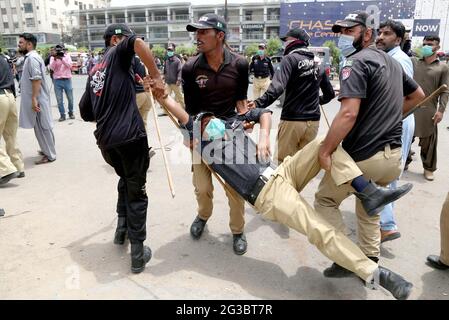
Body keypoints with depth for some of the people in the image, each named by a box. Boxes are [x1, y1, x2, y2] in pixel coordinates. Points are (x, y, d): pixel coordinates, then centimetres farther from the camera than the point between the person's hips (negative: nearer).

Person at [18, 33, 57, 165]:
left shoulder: (32, 57, -15)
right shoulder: (31, 57, 17)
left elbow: (37, 79, -24)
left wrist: (34, 99, -26)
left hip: (37, 99, -10)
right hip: (37, 98, 10)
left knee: (42, 127, -4)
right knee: (41, 127, 16)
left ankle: (50, 155, 2)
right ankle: (47, 150, 26)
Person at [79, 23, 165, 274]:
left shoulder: (94, 72, 23)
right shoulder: (117, 53, 5)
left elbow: (86, 113, 24)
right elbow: (137, 43, -21)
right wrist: (157, 76, -17)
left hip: (105, 141, 7)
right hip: (130, 136, -7)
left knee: (126, 180, 30)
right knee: (136, 191, 4)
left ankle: (122, 230, 37)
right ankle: (138, 255, 9)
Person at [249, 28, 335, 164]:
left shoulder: (290, 58, -7)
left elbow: (277, 87, -24)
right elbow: (330, 93, 19)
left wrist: (259, 103, -31)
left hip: (292, 120, -6)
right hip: (313, 121, 6)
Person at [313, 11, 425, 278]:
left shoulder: (357, 63, -12)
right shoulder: (392, 62, 16)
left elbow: (349, 114, -25)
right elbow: (418, 95, 30)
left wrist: (325, 150, -19)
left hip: (363, 156, -8)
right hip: (393, 155, 8)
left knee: (325, 200, 11)